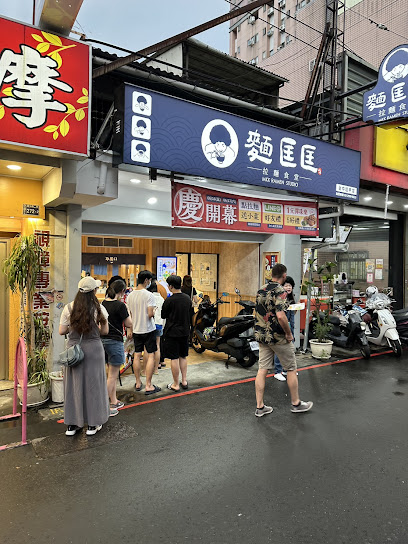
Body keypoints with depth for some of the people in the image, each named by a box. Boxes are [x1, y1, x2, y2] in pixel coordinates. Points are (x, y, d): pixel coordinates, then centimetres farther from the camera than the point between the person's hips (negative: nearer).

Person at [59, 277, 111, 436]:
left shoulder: (69, 308, -4)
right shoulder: (99, 309, -9)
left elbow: (61, 331, 0)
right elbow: (105, 331, -2)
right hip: (93, 348, -2)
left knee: (73, 385, 12)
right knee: (93, 384, 9)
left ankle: (72, 425, 22)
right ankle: (93, 424, 19)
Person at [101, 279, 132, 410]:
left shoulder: (103, 303, 5)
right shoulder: (120, 305, -17)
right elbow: (129, 324, -10)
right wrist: (126, 309, 1)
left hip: (103, 340, 8)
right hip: (115, 341, -8)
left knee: (112, 373, 19)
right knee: (112, 376, 3)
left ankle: (113, 401, 28)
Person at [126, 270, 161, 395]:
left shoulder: (130, 295, 4)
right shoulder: (148, 295, -16)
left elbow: (129, 315, 9)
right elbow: (150, 314, -22)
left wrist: (130, 330, 18)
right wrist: (154, 312, 2)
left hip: (136, 330, 6)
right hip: (148, 329, -6)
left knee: (137, 355, 12)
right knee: (150, 355, 1)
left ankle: (138, 383, 23)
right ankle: (148, 386, 2)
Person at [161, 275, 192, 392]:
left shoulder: (169, 300, -18)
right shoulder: (187, 298, 0)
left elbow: (163, 315, -6)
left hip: (172, 333, -6)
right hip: (185, 331, 6)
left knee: (174, 359, 2)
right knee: (183, 357, 17)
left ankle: (176, 385, 11)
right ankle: (184, 381, 24)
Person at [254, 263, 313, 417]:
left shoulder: (261, 290, 8)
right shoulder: (280, 291, -17)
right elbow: (280, 316, -29)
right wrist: (289, 333, -17)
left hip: (262, 336, 7)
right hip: (278, 337, -7)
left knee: (262, 370, 8)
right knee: (291, 369, 10)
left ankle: (260, 407, 13)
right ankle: (296, 403, 24)